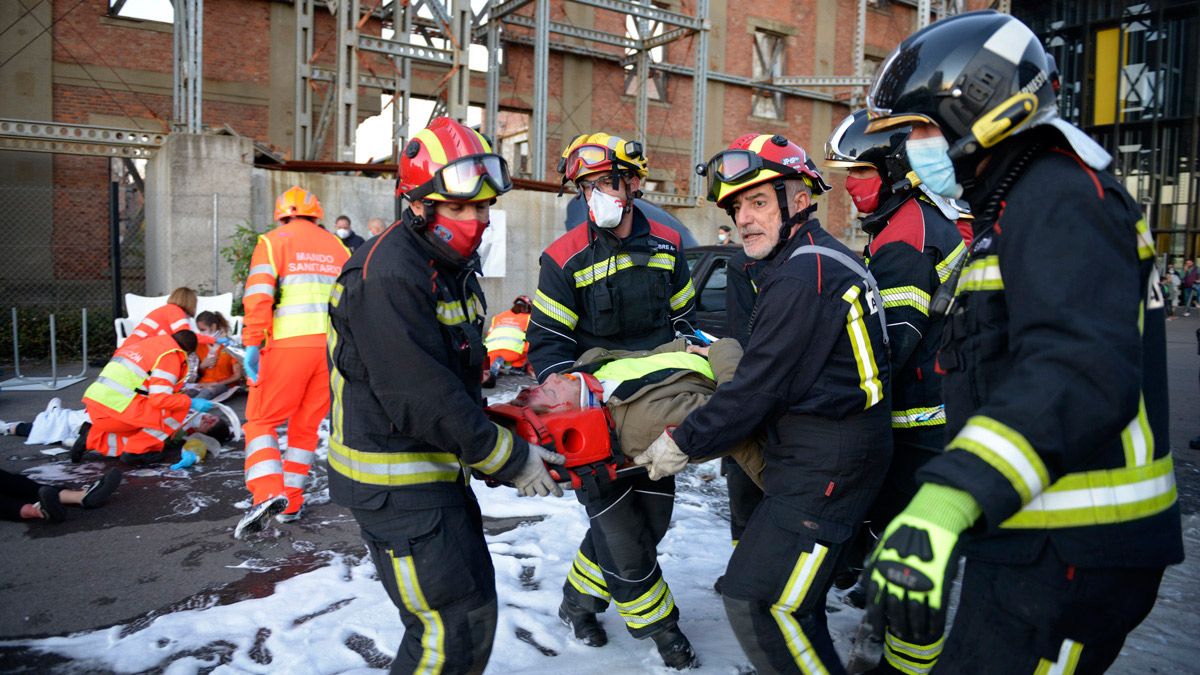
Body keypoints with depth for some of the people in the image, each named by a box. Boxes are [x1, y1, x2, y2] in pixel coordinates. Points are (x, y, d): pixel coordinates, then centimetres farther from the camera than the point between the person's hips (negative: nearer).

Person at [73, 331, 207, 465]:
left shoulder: (146, 344, 20)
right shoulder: (170, 356, -6)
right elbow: (160, 398, -16)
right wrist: (191, 403, -6)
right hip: (117, 409, -9)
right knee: (179, 410, -5)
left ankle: (91, 439, 16)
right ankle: (137, 450, 0)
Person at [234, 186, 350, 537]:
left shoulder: (273, 241, 6)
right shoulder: (338, 247, 18)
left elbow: (259, 295, -9)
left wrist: (252, 344, -11)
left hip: (289, 345, -4)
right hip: (333, 347, 4)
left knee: (261, 420, 7)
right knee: (306, 426, 14)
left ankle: (268, 493, -12)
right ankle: (290, 504, 18)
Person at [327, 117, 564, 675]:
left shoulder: (450, 263, 8)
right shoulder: (388, 276, -24)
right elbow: (422, 401, -27)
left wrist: (485, 433, 11)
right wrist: (510, 460, -19)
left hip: (437, 464, 10)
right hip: (393, 479, -10)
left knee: (472, 601, 21)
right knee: (455, 623, -3)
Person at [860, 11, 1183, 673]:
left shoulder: (1061, 197, -17)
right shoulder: (1016, 205, 17)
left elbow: (1081, 369, -34)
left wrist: (948, 501, -46)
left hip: (1070, 553, -10)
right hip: (1035, 539, 10)